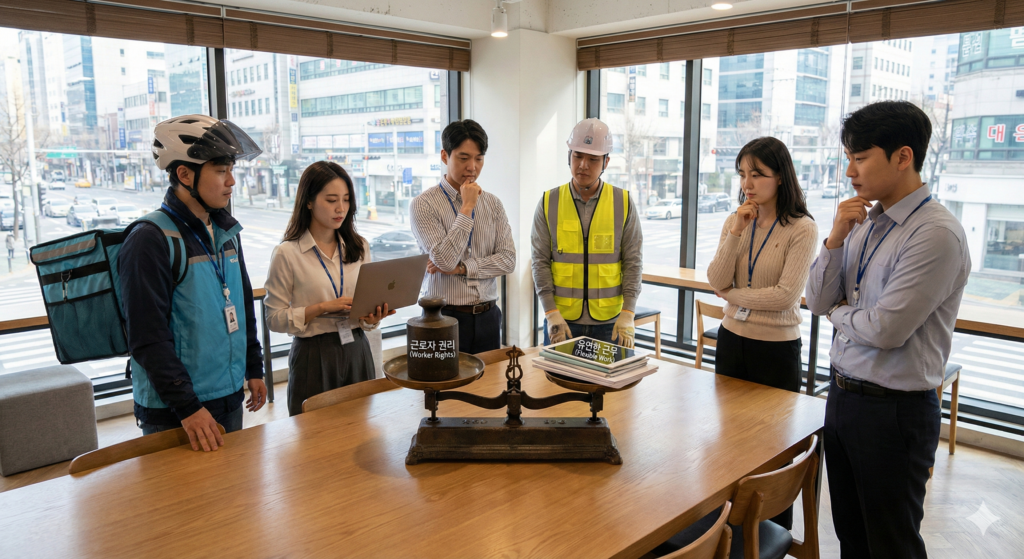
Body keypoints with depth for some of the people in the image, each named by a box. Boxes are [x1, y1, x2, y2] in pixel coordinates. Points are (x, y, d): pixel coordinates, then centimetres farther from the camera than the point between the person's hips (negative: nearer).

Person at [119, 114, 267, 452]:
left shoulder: (226, 231, 7)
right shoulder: (151, 239, -17)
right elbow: (148, 338, -20)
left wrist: (254, 369, 16)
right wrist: (188, 408, -21)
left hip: (230, 399, 8)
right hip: (173, 413, -7)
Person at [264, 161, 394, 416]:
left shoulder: (359, 247, 7)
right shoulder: (287, 254, -7)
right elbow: (274, 319, -7)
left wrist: (372, 317, -9)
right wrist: (322, 308, -18)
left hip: (356, 350, 4)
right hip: (314, 356, -4)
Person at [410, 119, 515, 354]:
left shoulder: (493, 203, 7)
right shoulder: (423, 205, -7)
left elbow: (508, 259, 0)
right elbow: (445, 260, -18)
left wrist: (461, 268, -12)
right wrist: (467, 208, -14)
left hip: (488, 316, 4)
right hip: (446, 317, -4)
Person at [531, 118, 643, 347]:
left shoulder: (623, 202, 2)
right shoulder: (549, 203, 2)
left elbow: (633, 262, 2)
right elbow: (540, 262, 0)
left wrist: (627, 314, -7)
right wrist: (551, 313, -9)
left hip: (609, 322, 0)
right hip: (561, 320, 0)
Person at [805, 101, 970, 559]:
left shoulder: (937, 233, -19)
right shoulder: (865, 222, 5)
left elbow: (885, 329, -22)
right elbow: (816, 302, 4)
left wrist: (839, 313, -2)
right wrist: (836, 238, -9)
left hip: (895, 410, -7)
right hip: (842, 395, 7)